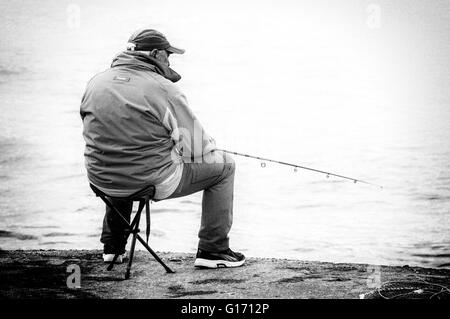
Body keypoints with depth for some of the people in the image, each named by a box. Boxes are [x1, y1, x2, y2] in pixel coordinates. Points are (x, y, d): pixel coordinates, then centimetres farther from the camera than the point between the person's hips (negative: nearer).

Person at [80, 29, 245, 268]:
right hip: (152, 182, -6)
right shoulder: (163, 90, -13)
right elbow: (197, 146, -10)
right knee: (223, 166, 11)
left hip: (102, 181, 7)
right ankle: (213, 250, 14)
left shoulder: (96, 82, 5)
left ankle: (113, 246, 44)